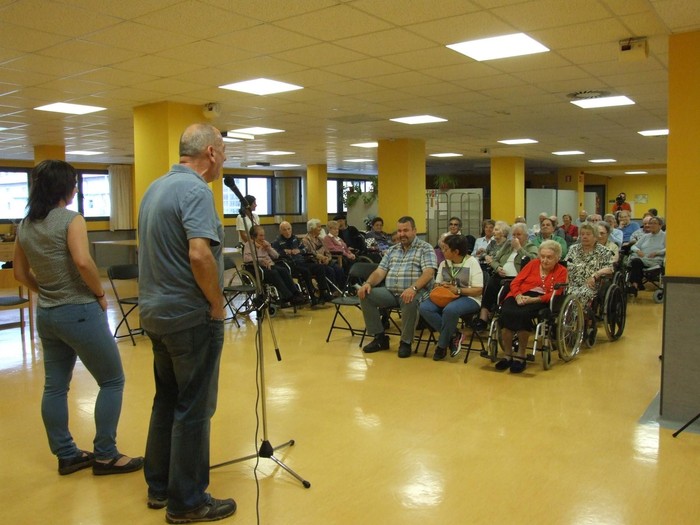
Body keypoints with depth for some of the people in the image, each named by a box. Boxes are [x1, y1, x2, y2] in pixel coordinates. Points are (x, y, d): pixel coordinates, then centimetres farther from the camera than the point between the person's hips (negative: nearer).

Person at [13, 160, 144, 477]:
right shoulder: (70, 219, -14)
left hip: (46, 315, 8)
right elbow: (83, 262, -27)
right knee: (112, 381, 5)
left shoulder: (25, 226, 8)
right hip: (80, 312, -8)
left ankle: (66, 455, 26)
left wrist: (47, 291, 16)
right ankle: (105, 456, 11)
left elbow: (20, 273, 13)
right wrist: (100, 293, -13)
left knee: (55, 386, 14)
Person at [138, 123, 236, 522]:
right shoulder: (196, 190, -18)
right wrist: (218, 304, -15)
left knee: (167, 400, 18)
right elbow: (199, 255, -29)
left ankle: (159, 486, 30)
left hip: (156, 311, 9)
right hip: (191, 316, -9)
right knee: (193, 409, 1)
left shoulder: (155, 187, 12)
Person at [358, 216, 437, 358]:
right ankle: (380, 337, -4)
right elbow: (379, 272, 12)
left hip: (414, 292, -6)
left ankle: (406, 342, -16)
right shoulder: (392, 250, 18)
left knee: (410, 301, -39)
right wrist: (368, 283, -10)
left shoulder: (425, 248, 0)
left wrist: (413, 288, -32)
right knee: (366, 295, -16)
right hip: (390, 292, 6)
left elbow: (428, 273, -14)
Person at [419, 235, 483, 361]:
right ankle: (453, 336, -14)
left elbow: (478, 290, -9)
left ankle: (442, 345, -16)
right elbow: (437, 284, 18)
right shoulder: (444, 263, 15)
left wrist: (457, 290, -17)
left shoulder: (472, 262, -3)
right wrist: (440, 286, -6)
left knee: (450, 310, -40)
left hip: (468, 299, -6)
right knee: (424, 307, -25)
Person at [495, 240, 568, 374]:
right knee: (506, 312, -31)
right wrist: (518, 296, -10)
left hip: (540, 300, -3)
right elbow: (515, 282, 12)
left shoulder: (561, 271, 11)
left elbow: (554, 294, -2)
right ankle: (508, 355, -21)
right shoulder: (533, 264, 18)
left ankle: (521, 356, -21)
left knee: (523, 314, -36)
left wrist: (532, 300, -16)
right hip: (520, 296, 3)